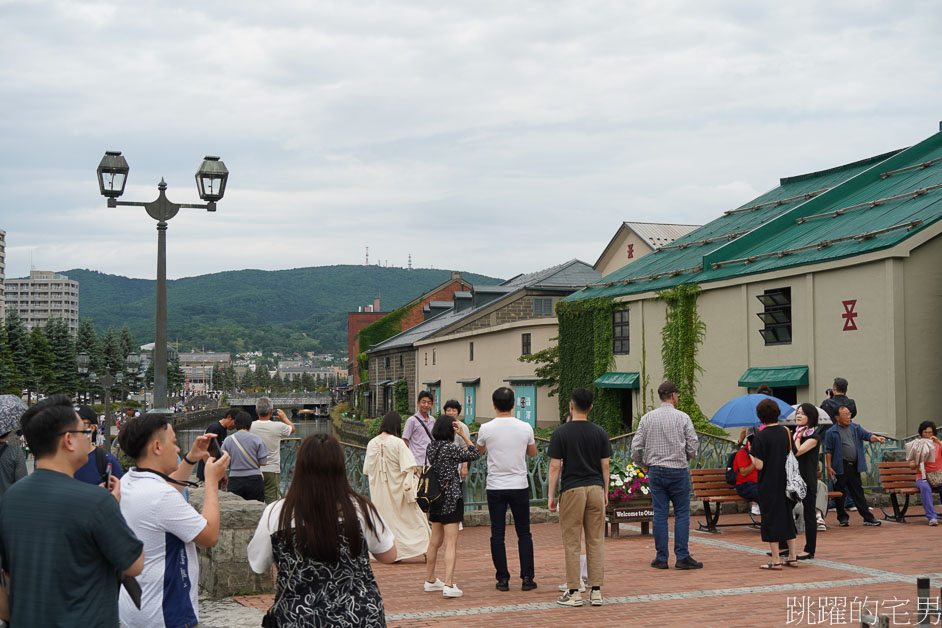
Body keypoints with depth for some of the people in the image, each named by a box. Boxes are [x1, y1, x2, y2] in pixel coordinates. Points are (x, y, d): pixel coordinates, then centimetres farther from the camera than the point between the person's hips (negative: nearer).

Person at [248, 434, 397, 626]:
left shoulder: (275, 514, -13)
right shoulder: (360, 509, -13)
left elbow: (257, 566, 2)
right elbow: (389, 556, 1)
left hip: (298, 619, 0)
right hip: (362, 617, 1)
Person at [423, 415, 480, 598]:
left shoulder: (431, 447, 6)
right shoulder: (450, 448, -15)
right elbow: (474, 454, -5)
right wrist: (463, 435, -4)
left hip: (435, 498, 8)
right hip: (451, 497, -8)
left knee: (435, 541, 18)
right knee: (451, 543, -7)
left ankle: (430, 580, 29)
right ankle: (449, 585, -13)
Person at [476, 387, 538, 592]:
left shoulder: (486, 429, -8)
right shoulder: (525, 428, -5)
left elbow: (479, 450, 13)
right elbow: (533, 453, 12)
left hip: (495, 487, -1)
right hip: (519, 485, 1)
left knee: (497, 533, 6)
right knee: (524, 533, 10)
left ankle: (503, 579, 6)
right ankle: (527, 578, 8)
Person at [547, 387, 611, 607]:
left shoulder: (560, 433, -6)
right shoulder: (599, 433, 3)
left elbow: (555, 467, -7)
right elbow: (605, 465, 5)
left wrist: (551, 495, -1)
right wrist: (605, 491, 15)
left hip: (572, 490, -3)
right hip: (595, 489, 3)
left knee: (572, 543, 2)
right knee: (596, 541, 7)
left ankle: (574, 593, 3)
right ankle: (596, 591, 6)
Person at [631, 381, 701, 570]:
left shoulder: (647, 418, 2)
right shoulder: (682, 418, -5)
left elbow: (636, 448, -1)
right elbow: (693, 447, -6)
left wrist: (643, 466, 15)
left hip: (655, 471, 3)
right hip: (678, 471, -3)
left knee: (660, 514, 5)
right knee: (682, 514, 3)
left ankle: (661, 558, 6)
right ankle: (682, 556, 0)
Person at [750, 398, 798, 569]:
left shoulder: (761, 437, -16)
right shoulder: (785, 432, 1)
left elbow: (759, 465, -17)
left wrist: (751, 454, 0)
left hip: (768, 485, -6)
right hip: (785, 483, 6)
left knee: (771, 519, 1)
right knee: (787, 517, 15)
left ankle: (775, 560, 3)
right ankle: (792, 557, 19)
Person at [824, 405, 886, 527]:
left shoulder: (855, 428, 12)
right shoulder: (831, 432, 0)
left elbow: (867, 435, 1)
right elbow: (828, 451, -1)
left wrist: (876, 438, -22)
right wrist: (829, 467, -7)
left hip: (854, 466, 4)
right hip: (840, 467, -4)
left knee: (858, 492, 7)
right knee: (840, 493, 2)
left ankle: (868, 518, 7)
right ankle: (842, 518, 13)